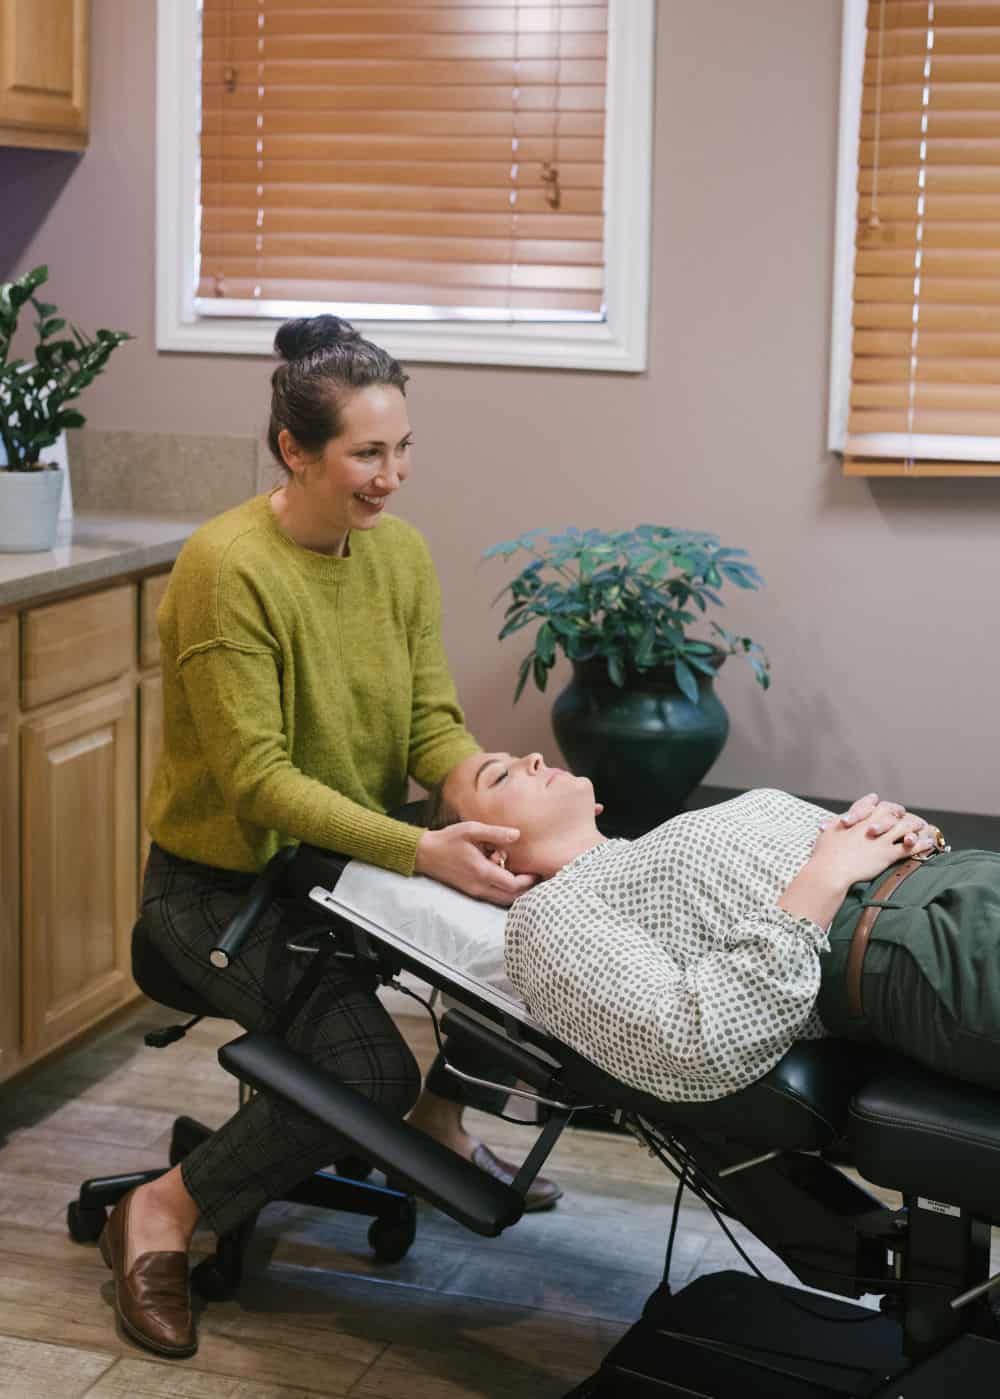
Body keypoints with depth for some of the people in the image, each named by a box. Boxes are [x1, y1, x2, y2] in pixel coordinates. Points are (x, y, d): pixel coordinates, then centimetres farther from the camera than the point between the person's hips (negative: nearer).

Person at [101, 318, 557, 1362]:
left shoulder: (402, 552, -1)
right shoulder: (227, 567, -23)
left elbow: (433, 723, -2)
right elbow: (256, 778, -27)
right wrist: (421, 850, -37)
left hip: (352, 857, 7)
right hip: (224, 879, -7)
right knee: (368, 1072, -24)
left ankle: (444, 1123, 15)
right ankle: (160, 1215, -1)